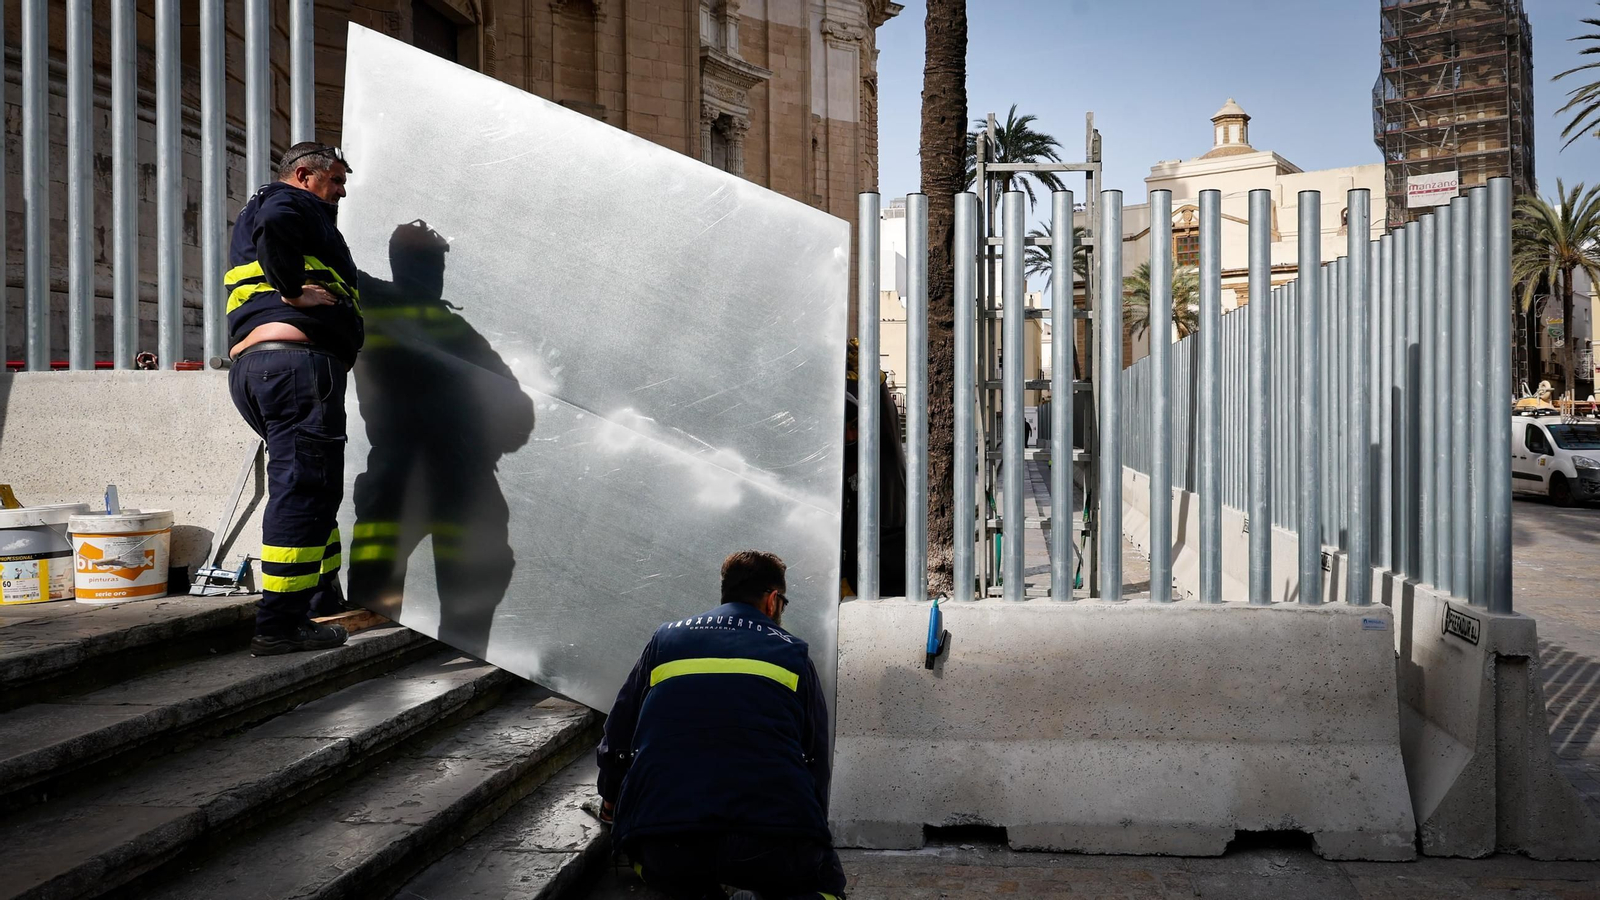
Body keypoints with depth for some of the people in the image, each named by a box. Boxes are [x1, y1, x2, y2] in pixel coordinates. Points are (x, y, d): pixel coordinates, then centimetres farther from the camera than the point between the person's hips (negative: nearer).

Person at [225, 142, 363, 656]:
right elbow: (276, 225, -20)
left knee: (313, 487, 19)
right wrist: (293, 291, -15)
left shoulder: (252, 214, 35)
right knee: (303, 487, -11)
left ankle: (324, 603, 25)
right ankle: (279, 625, -11)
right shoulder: (294, 201, 2)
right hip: (297, 358, -11)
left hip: (250, 364, 11)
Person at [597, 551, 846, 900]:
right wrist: (806, 839, 33)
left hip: (665, 850, 2)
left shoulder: (665, 639, 17)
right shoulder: (792, 653, 13)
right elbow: (816, 757, 17)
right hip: (774, 843, -2)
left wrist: (610, 798, 43)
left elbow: (618, 733, 23)